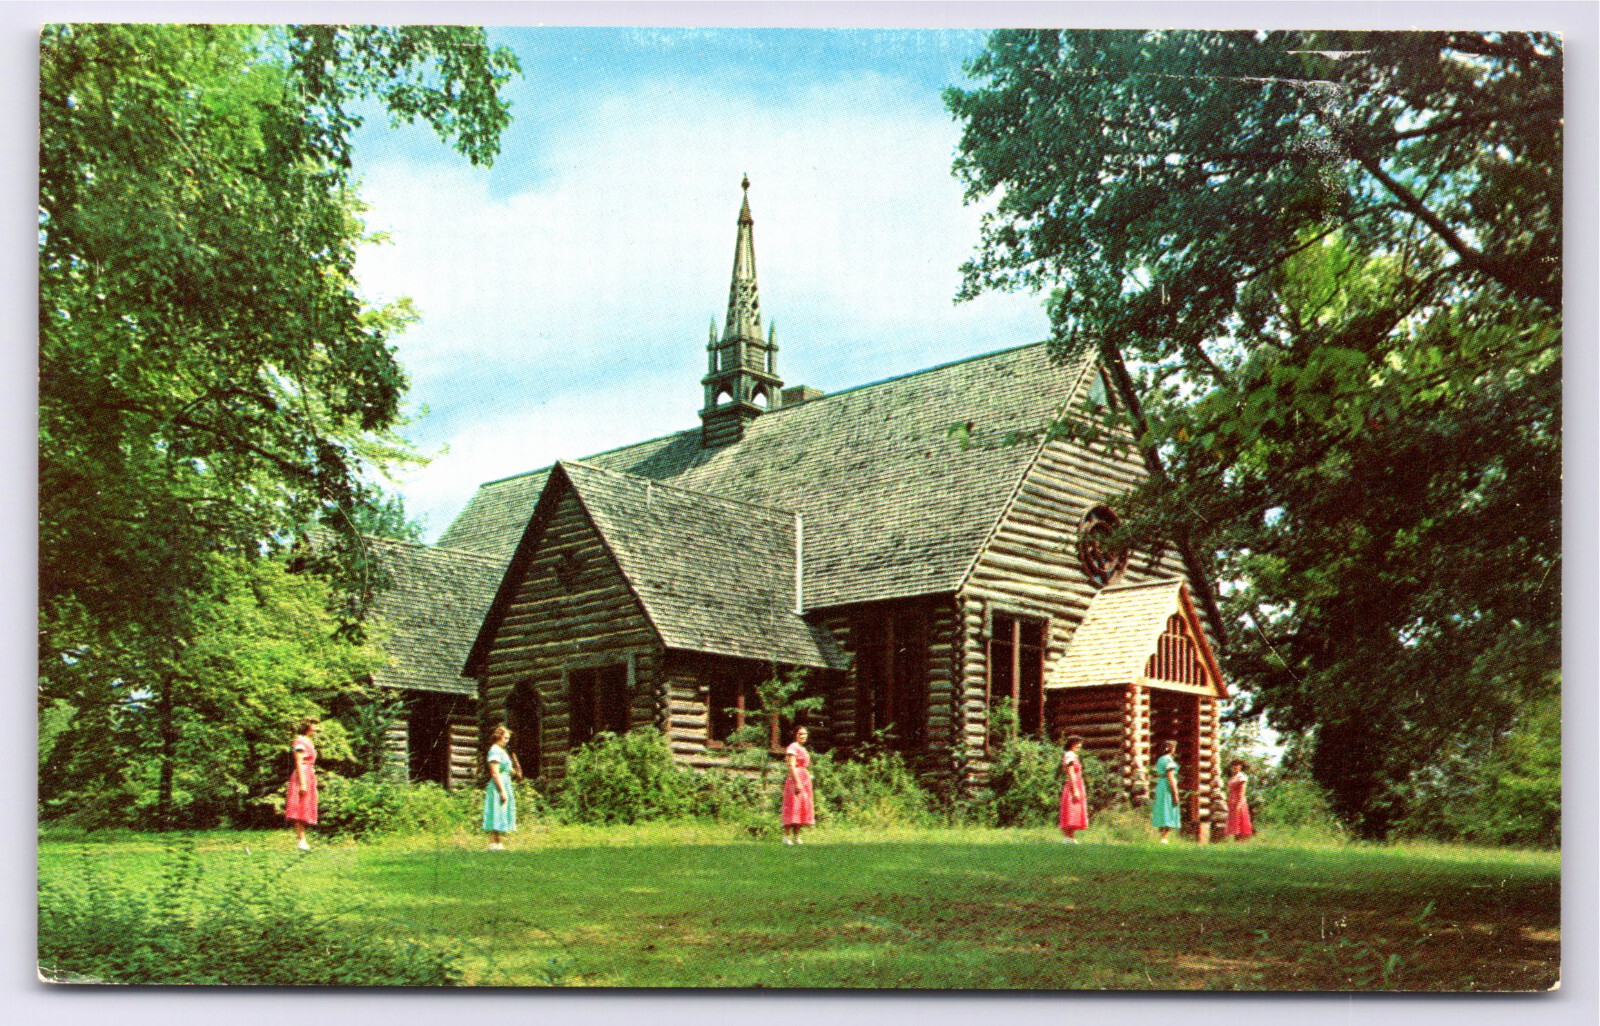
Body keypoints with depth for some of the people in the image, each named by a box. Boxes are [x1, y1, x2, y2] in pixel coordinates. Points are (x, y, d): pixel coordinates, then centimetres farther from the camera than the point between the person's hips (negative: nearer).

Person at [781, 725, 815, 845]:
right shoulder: (792, 748, -8)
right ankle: (787, 836, -10)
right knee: (793, 807, -11)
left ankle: (796, 836, 11)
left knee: (803, 808, 7)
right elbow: (791, 766, -16)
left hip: (805, 781, 9)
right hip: (795, 781, -9)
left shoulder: (803, 749, 20)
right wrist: (797, 783, -23)